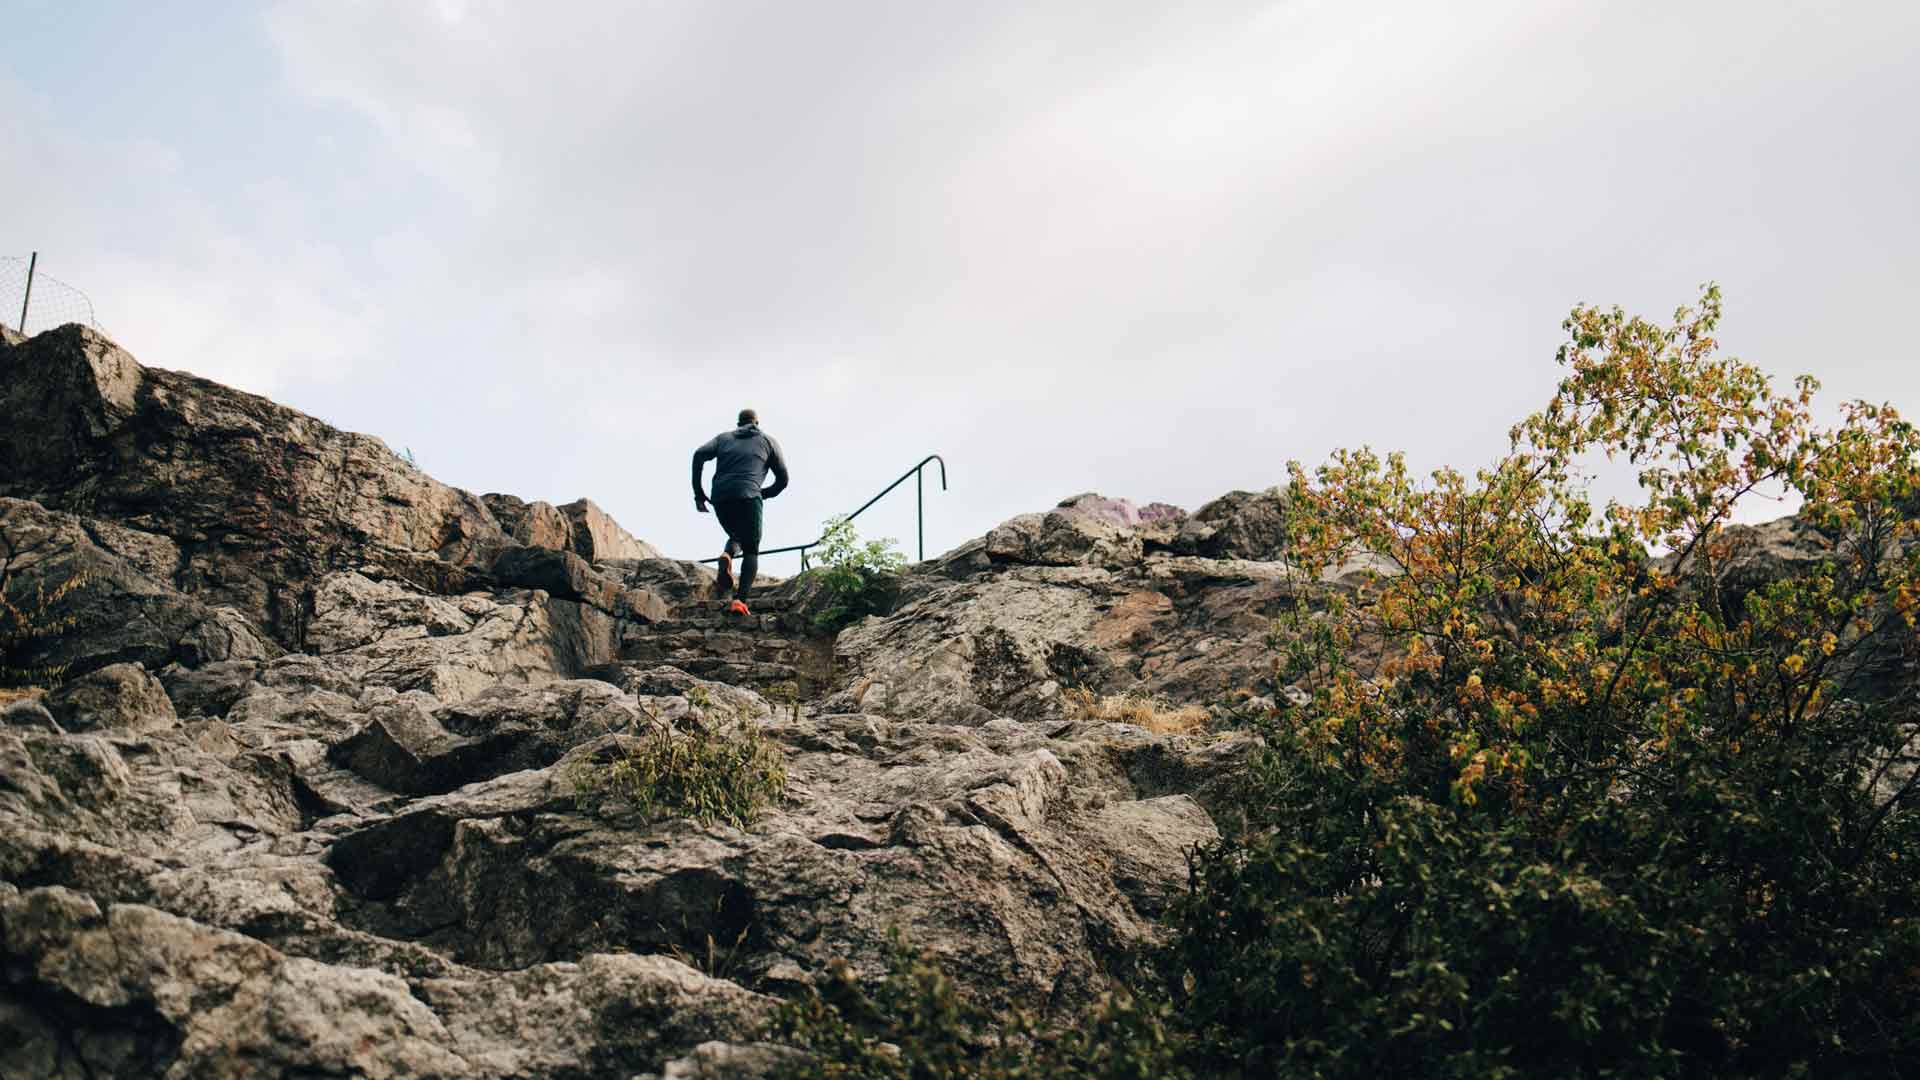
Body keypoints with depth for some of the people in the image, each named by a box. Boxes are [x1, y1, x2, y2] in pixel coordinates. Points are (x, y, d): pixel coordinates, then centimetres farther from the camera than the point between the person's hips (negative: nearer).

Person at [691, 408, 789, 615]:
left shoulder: (724, 437, 24)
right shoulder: (767, 441, 21)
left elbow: (700, 455, 5)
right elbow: (782, 478, 15)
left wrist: (698, 493, 7)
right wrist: (763, 494, 31)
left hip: (720, 497, 3)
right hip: (748, 496, -3)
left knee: (736, 536, 28)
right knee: (751, 551, 6)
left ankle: (727, 555, -8)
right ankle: (740, 599, -14)